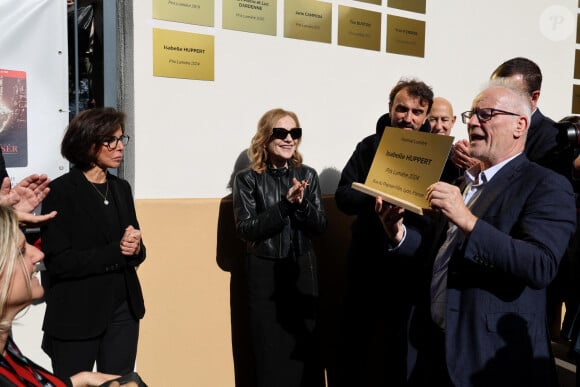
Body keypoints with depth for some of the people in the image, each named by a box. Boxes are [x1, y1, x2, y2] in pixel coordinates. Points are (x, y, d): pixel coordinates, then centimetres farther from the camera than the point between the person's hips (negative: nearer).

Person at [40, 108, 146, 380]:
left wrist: (135, 249, -11)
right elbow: (58, 262, -16)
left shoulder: (121, 188, 9)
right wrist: (115, 251, -19)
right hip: (76, 316, -5)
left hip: (123, 310, 5)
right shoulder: (61, 192, -10)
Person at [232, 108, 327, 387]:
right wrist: (286, 204, -19)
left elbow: (320, 226, 1)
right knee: (271, 353, 5)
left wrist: (302, 203, -18)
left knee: (306, 350, 8)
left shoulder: (307, 175, 5)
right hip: (265, 273, -2)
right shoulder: (247, 179, -4)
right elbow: (246, 229, -12)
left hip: (303, 270, 3)